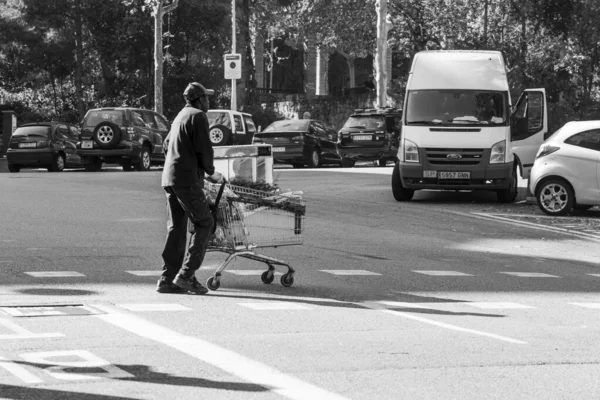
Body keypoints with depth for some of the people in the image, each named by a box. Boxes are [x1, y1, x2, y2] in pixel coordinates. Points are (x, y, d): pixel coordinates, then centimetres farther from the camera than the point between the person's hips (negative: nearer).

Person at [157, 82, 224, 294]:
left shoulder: (180, 116, 22)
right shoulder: (198, 116, -7)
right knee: (203, 223, -4)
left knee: (176, 228, 9)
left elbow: (166, 145, 28)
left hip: (169, 178, 9)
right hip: (187, 179, -9)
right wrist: (211, 172, 2)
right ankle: (186, 274, -11)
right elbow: (204, 149, -13)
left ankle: (167, 280, 6)